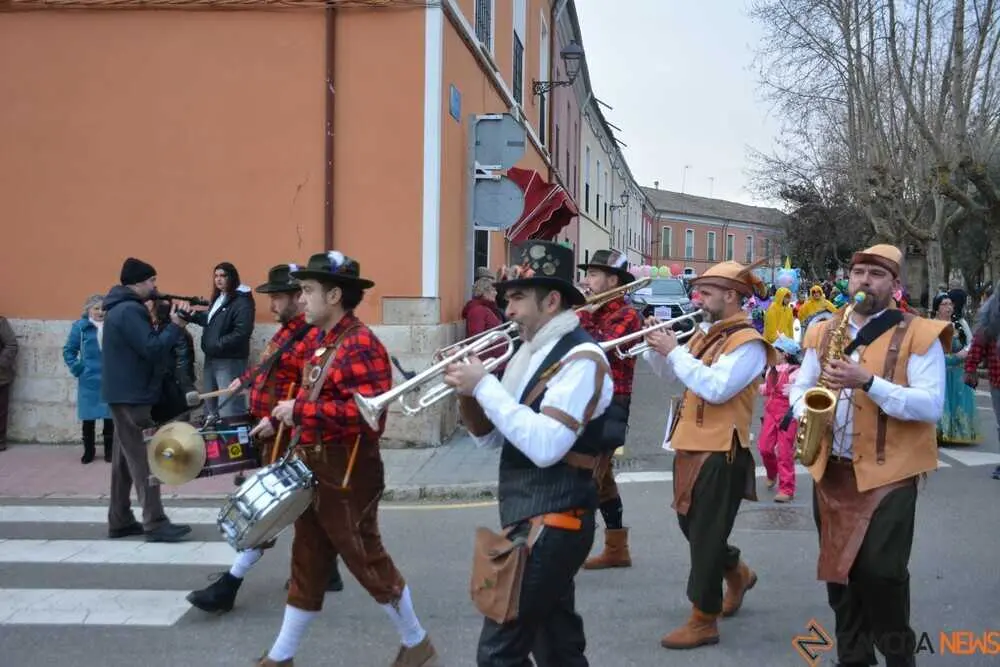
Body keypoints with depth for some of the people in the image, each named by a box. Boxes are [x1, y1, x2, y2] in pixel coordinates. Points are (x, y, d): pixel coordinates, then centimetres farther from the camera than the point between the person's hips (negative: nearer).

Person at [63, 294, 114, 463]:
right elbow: (68, 350, 4)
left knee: (109, 415, 6)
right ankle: (89, 450, 20)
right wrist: (77, 369, -5)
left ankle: (109, 450, 17)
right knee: (88, 417, 7)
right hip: (89, 381, 0)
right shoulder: (80, 326, -2)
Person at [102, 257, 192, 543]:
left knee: (126, 457, 13)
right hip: (131, 395, -11)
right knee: (143, 460, -9)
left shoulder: (121, 308, 16)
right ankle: (155, 523, -8)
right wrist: (175, 326, -13)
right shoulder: (129, 310, -18)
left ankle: (120, 521, 17)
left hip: (124, 393, 11)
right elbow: (152, 349, -24)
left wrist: (165, 325, 2)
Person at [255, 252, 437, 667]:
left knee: (367, 562, 5)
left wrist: (300, 409, -26)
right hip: (313, 468, 9)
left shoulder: (360, 344, -20)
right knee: (307, 564, 17)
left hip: (347, 474, -9)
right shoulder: (318, 338, 8)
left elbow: (368, 411, -30)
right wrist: (279, 417, 13)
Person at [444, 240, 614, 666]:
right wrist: (468, 392, -4)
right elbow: (491, 439, 14)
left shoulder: (581, 359, -16)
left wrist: (485, 385, -21)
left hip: (550, 524, -9)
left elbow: (545, 446, -27)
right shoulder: (529, 352, 12)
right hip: (531, 520, 9)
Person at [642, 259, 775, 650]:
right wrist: (655, 347, 0)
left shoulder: (748, 342, -15)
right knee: (691, 526, 20)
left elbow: (716, 388, -27)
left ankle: (703, 621, 11)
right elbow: (672, 376, 18)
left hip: (721, 452, -9)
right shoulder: (705, 333, 11)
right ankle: (738, 574, 44)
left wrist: (674, 351, -21)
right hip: (692, 445, 9)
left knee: (706, 536, -1)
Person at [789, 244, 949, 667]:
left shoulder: (919, 335, -6)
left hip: (889, 473, -5)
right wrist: (806, 410, -9)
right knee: (838, 567, 12)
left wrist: (868, 381, -25)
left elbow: (932, 406, -15)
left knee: (881, 571, -9)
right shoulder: (823, 333, 9)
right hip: (831, 470, 5)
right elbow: (799, 386, 15)